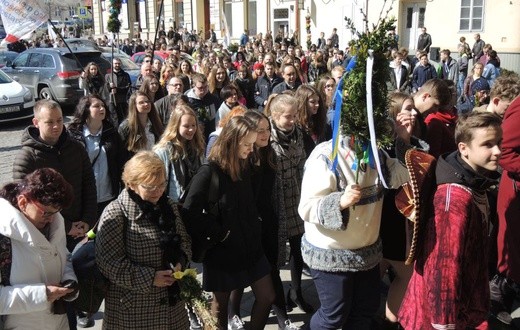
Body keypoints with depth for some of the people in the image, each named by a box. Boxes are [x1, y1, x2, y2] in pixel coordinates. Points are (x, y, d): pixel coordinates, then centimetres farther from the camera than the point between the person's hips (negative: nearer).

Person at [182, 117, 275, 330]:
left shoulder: (244, 168, 2)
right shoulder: (208, 173, -20)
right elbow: (190, 214, -25)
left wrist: (255, 232, 5)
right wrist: (219, 235, -17)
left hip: (249, 246, 6)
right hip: (222, 252, -6)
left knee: (266, 297, 11)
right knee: (221, 304, 11)